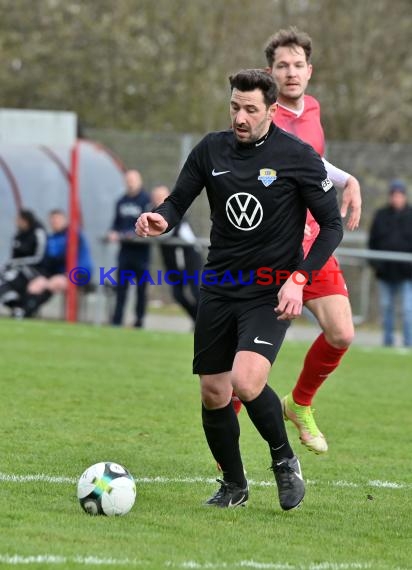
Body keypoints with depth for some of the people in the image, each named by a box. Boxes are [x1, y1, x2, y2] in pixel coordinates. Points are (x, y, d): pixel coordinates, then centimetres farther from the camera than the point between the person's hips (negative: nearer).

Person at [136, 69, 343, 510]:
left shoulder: (298, 156, -9)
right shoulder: (212, 150, 1)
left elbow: (332, 225, -5)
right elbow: (178, 201, 6)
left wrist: (298, 279, -16)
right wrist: (160, 219, -19)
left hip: (271, 293, -4)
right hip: (219, 288, 4)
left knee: (246, 381, -24)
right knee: (213, 394, 6)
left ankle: (284, 460, 3)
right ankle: (233, 486, 28)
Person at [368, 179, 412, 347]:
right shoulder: (381, 215, 7)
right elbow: (373, 241, 11)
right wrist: (374, 262, 1)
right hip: (385, 271, 3)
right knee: (386, 307, 8)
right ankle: (387, 342, 15)